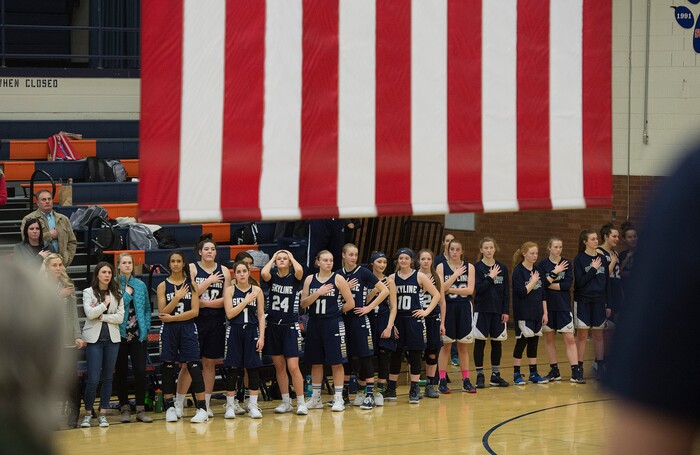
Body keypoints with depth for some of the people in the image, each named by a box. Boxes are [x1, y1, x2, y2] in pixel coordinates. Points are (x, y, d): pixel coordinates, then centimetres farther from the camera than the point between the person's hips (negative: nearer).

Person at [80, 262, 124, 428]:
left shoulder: (117, 294, 9)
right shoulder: (88, 292, 2)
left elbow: (120, 317, -2)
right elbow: (90, 313, -13)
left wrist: (101, 316, -10)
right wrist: (105, 303, -6)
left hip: (112, 339, 3)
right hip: (94, 339, -3)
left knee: (107, 378, 4)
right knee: (93, 379, -8)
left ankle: (103, 414, 11)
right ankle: (88, 414, 4)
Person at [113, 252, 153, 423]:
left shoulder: (140, 285, 7)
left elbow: (147, 308, 12)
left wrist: (145, 328, 3)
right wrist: (127, 293, -12)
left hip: (138, 335, 2)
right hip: (120, 334, -2)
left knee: (140, 371, -4)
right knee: (121, 372, 5)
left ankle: (140, 409, 2)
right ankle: (125, 408, 15)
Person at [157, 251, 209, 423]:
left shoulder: (191, 284, 4)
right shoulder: (163, 286, 4)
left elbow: (195, 311, -4)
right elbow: (162, 314, -4)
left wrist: (173, 317, -11)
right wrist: (177, 297, -15)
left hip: (188, 329, -1)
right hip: (169, 331, 1)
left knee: (194, 367, -7)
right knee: (168, 367, 2)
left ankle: (202, 408, -7)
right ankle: (170, 407, 12)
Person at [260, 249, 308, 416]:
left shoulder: (294, 278, -2)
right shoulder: (272, 277, 4)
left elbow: (299, 270, -25)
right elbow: (263, 273, -19)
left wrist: (291, 257, -7)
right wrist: (272, 258, -3)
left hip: (291, 327, -3)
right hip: (273, 326, 3)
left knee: (293, 366, -9)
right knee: (279, 366, 9)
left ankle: (301, 402, 0)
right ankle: (286, 402, 18)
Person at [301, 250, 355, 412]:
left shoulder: (338, 279, -3)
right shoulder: (310, 279, 5)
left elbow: (350, 303, -3)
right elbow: (303, 303, -2)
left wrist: (335, 312, 5)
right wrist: (318, 293, -14)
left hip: (333, 325, -3)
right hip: (314, 324, 3)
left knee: (336, 362, -2)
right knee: (315, 362, 10)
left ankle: (338, 399, 3)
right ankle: (315, 398, 19)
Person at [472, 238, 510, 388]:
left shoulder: (502, 268, 6)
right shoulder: (477, 267, -4)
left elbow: (506, 291, 7)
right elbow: (478, 288, -13)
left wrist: (506, 311, 2)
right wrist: (490, 277, -17)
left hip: (498, 311, 3)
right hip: (482, 310, -3)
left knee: (497, 342, 7)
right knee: (480, 342, 0)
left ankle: (495, 375, 16)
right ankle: (480, 376, 6)